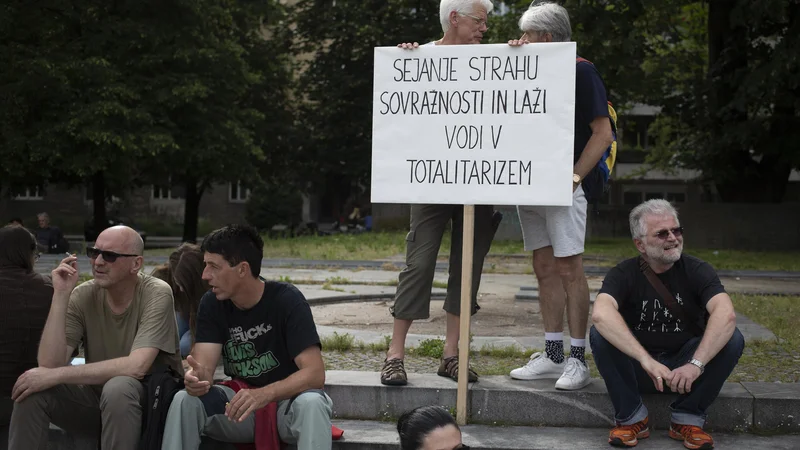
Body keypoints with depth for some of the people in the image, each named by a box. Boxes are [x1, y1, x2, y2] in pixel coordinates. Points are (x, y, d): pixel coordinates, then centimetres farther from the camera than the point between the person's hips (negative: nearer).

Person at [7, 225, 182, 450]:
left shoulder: (156, 294, -19)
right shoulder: (82, 296, -8)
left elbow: (136, 367, -31)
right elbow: (50, 364, -17)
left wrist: (56, 375, -29)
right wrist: (61, 296, -24)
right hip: (98, 395, 4)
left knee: (118, 386, -36)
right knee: (32, 389, -20)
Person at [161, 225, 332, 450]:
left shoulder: (287, 300, -18)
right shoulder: (212, 303, -5)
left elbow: (315, 373, -25)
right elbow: (204, 366, -14)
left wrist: (264, 394, -42)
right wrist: (197, 378, -40)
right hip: (241, 403, 4)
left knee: (311, 402, -36)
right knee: (184, 401, -21)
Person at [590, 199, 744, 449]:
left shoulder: (697, 271, -8)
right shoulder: (625, 274, -10)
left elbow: (726, 314, -27)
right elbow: (601, 313, -33)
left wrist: (696, 364, -40)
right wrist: (647, 360, -44)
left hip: (685, 366, 1)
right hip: (637, 369, -1)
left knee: (732, 338, -23)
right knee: (600, 334, -26)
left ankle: (688, 419, -11)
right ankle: (631, 417, -13)